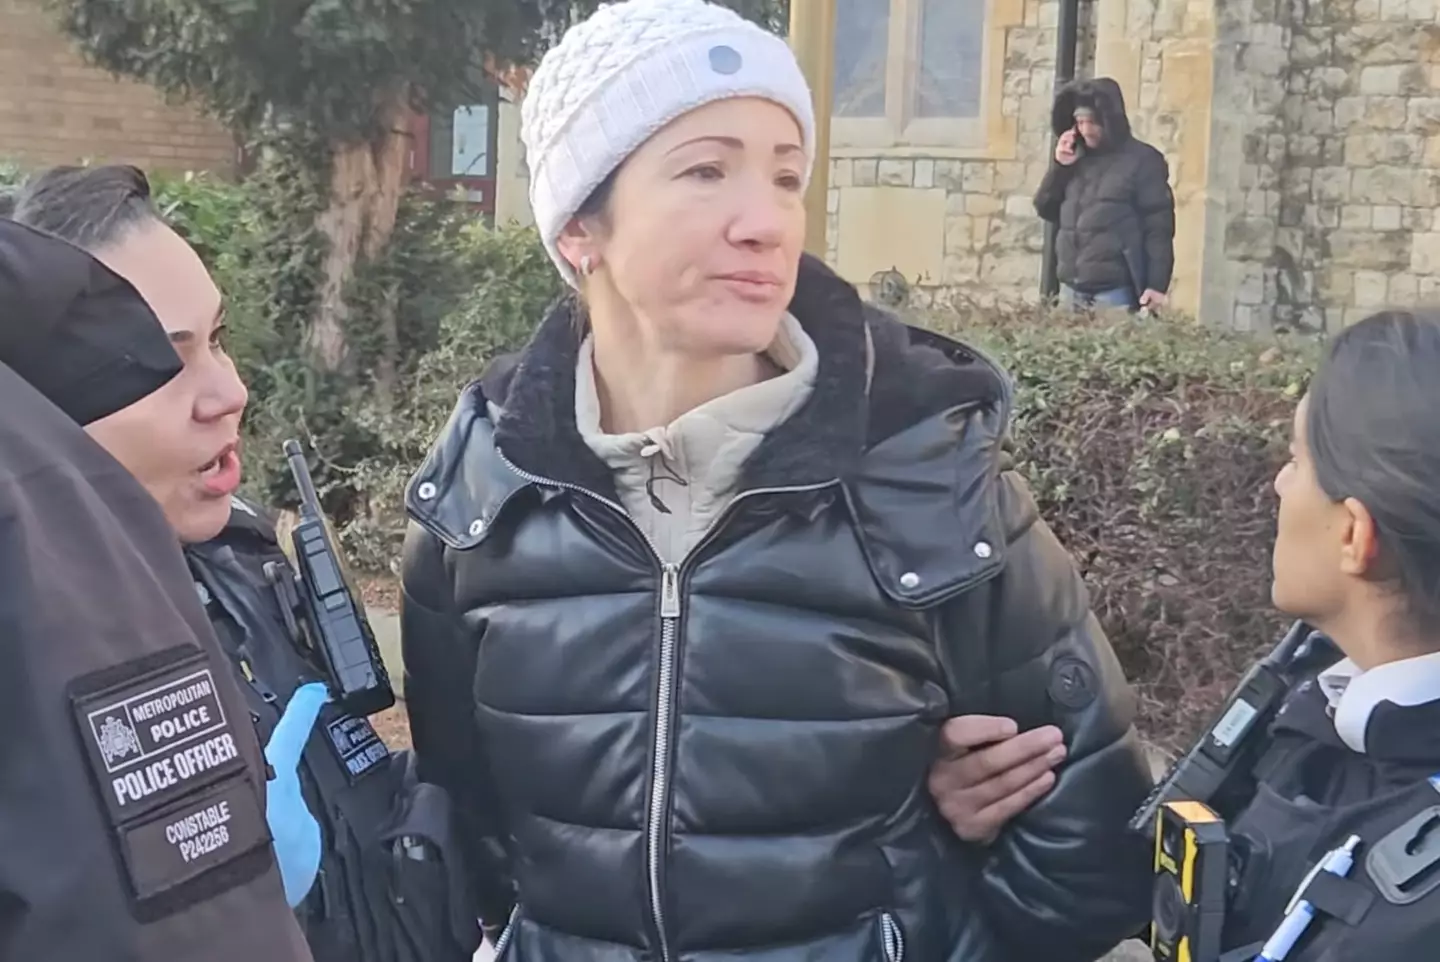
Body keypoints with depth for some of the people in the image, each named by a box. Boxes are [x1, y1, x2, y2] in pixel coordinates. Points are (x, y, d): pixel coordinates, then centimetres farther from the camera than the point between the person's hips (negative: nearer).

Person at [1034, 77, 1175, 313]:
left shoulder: (1141, 160, -3)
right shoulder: (1079, 159, 14)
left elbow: (1159, 227, -8)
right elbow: (1045, 209, 17)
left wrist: (1158, 285, -15)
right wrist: (1059, 167, 2)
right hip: (1071, 290, 6)